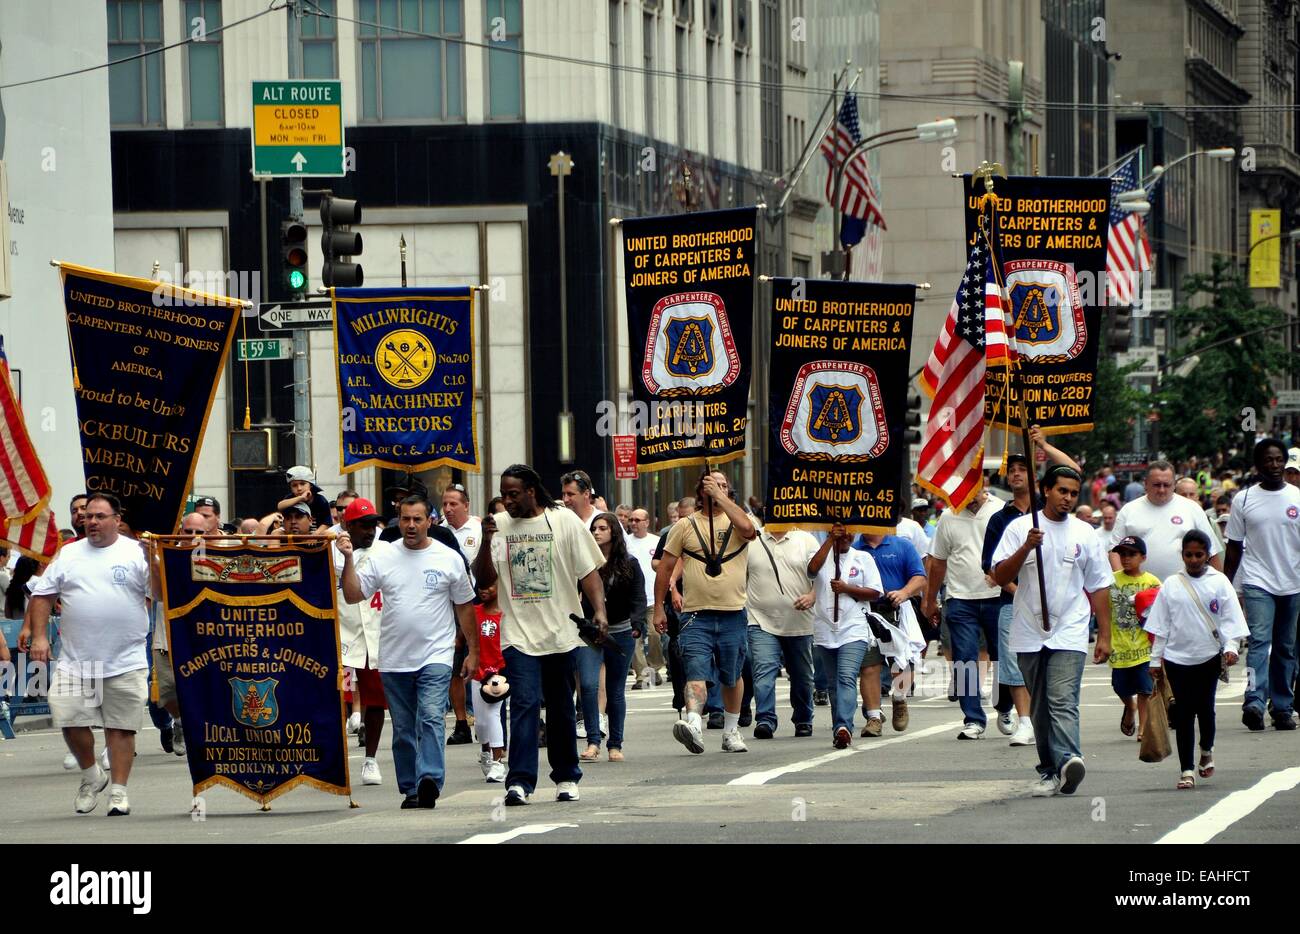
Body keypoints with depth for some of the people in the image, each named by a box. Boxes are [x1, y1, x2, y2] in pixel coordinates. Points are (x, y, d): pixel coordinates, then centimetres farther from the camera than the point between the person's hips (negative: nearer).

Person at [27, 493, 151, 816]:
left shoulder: (137, 553, 2)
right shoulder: (68, 554, 10)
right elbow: (42, 596, 12)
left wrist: (156, 561, -18)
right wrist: (39, 636, 2)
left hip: (125, 663, -2)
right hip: (75, 662, 2)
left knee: (121, 726, 1)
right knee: (69, 719, -4)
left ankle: (119, 790, 11)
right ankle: (91, 775, 20)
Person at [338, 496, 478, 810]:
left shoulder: (449, 559, 2)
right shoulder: (382, 557, 5)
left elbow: (465, 606, 8)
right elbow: (352, 595, 3)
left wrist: (473, 651, 7)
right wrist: (348, 559, -10)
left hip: (435, 657, -3)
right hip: (394, 661, 3)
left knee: (431, 718, -19)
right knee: (403, 729, 8)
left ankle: (429, 780, -28)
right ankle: (410, 789, 15)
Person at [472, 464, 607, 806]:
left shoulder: (564, 521, 1)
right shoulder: (499, 525, 4)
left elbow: (589, 570, 1)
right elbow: (484, 579, 0)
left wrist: (599, 611, -13)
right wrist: (487, 541, -15)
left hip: (561, 633, 0)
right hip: (519, 634, 0)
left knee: (561, 708, 11)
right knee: (525, 703, -14)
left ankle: (566, 778, 25)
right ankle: (520, 781, -18)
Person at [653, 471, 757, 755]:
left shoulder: (735, 521, 6)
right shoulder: (685, 526, 8)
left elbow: (747, 528, -21)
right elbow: (665, 568, 11)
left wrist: (720, 496, -14)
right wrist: (659, 608, 7)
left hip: (733, 616, 1)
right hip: (696, 616, -1)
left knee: (732, 677, 13)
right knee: (696, 673, -18)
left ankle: (731, 731, 27)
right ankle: (693, 724, -34)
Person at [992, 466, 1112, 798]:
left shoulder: (1084, 534, 7)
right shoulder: (1020, 528, 3)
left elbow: (1099, 587, 10)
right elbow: (1000, 577, -4)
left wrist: (1104, 636, 6)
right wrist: (1026, 547, -18)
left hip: (1069, 633, -1)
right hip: (1029, 635, 1)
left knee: (1063, 701, -18)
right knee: (1039, 707, 7)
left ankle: (1067, 761, -33)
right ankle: (1050, 771, 15)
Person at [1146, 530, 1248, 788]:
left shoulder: (1219, 582, 2)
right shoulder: (1171, 585, 5)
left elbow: (1230, 618, 1)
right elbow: (1160, 624, 9)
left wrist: (1230, 647, -13)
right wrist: (1156, 658, 7)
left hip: (1209, 657, -1)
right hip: (1177, 658, 1)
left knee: (1204, 707, 0)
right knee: (1183, 713, -1)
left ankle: (1207, 750, 30)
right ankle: (1186, 769, 2)